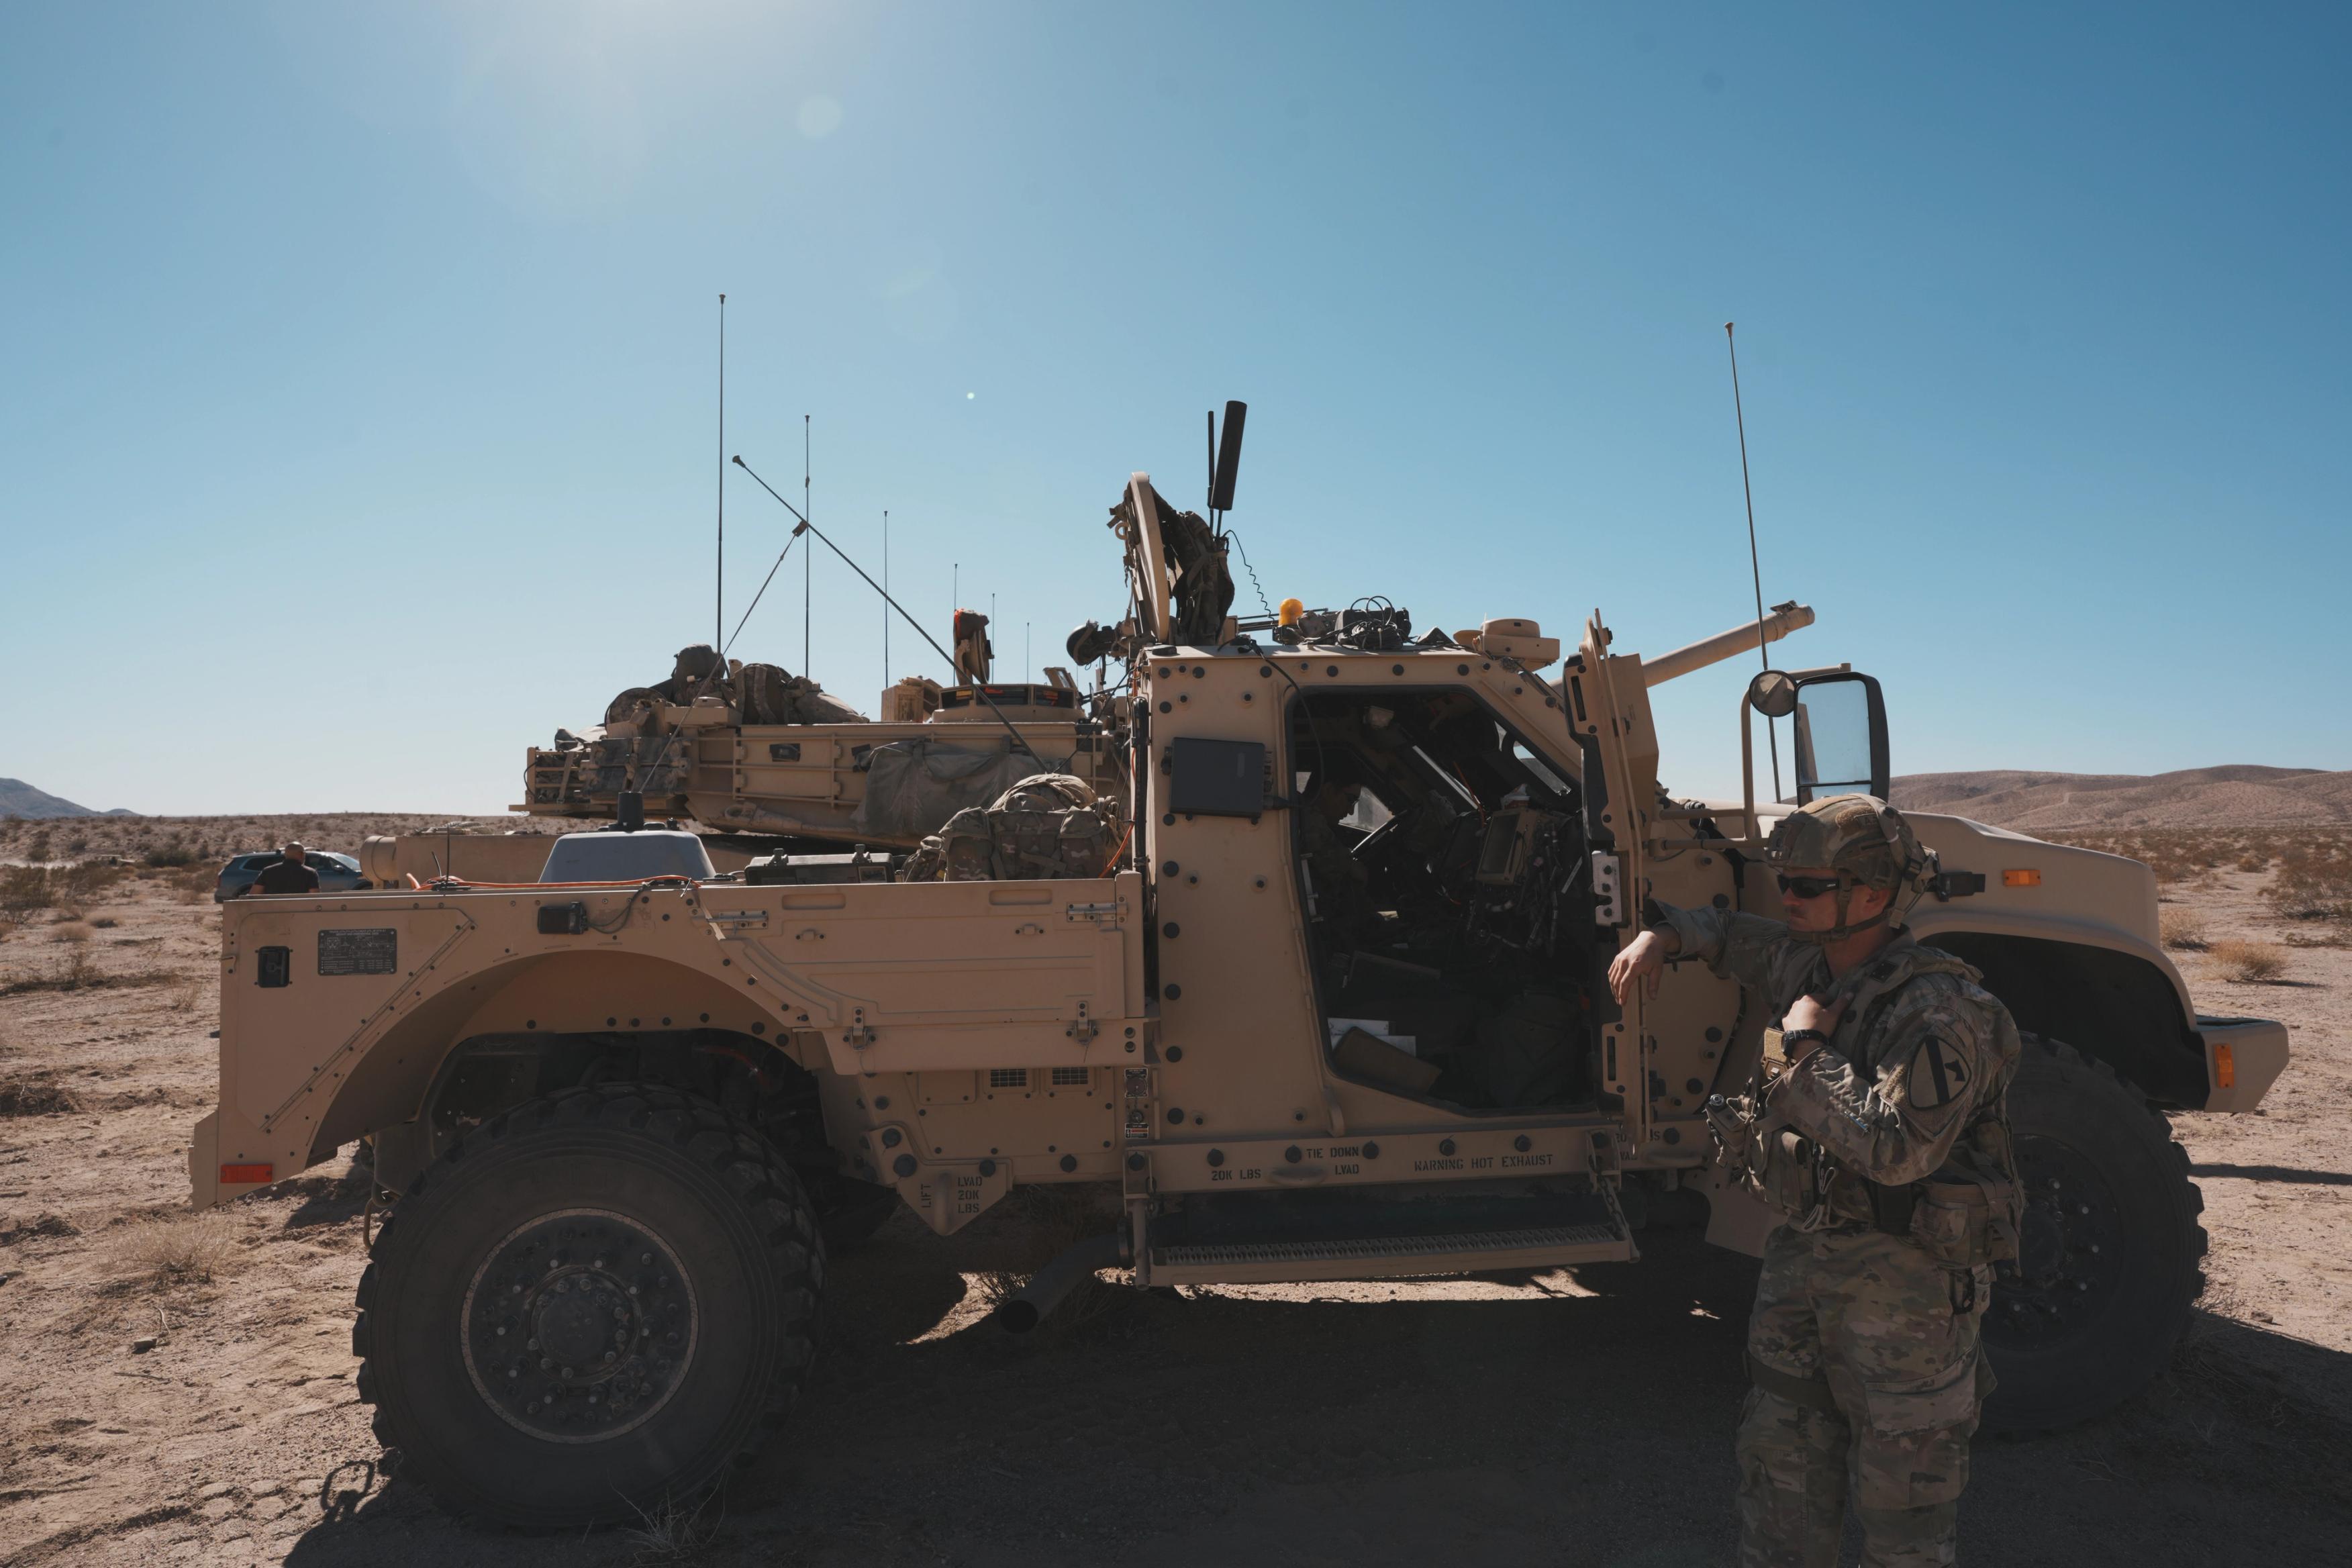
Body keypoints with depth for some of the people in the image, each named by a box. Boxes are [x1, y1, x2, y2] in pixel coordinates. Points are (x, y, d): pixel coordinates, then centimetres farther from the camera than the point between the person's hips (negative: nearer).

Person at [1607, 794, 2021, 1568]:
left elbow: (1894, 1149, -34)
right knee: (1782, 1451, 20)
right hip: (1804, 1249, 8)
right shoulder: (1809, 967, 3)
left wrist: (1807, 1049, -26)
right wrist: (1665, 932, 3)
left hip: (1901, 1279, -8)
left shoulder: (1939, 1012, -24)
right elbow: (1730, 934, 23)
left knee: (1900, 1479, 8)